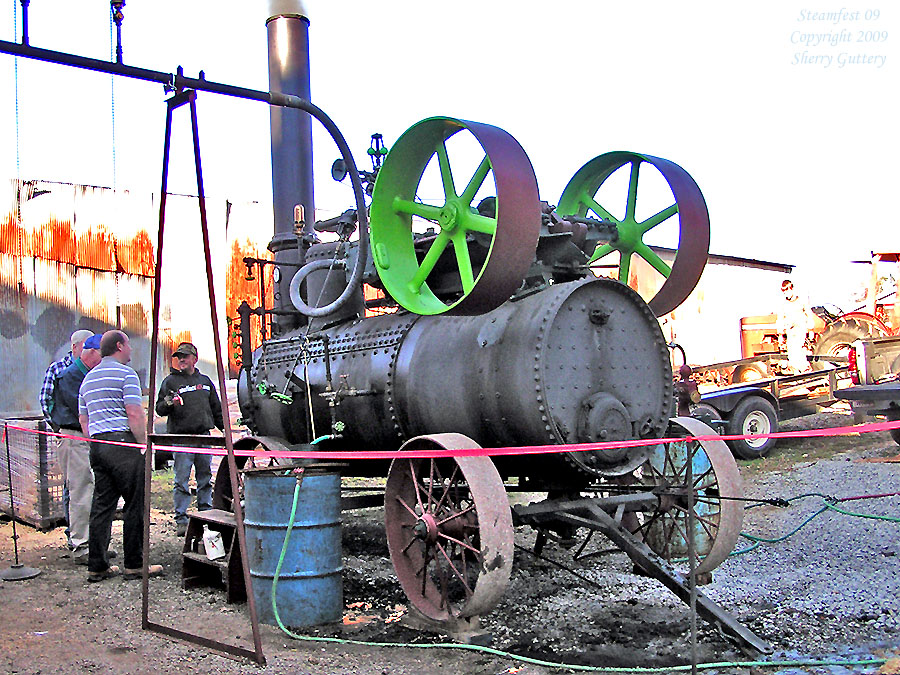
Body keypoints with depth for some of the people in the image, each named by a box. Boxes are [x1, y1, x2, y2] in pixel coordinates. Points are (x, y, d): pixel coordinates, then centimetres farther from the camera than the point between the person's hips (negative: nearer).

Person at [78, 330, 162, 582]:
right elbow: (134, 414, -14)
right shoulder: (126, 373, -6)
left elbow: (83, 419, 20)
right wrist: (144, 444, -8)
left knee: (101, 505, 10)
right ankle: (135, 565, 1)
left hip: (96, 446, 8)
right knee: (136, 505, -2)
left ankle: (97, 566, 11)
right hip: (123, 443, -8)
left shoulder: (88, 378, 20)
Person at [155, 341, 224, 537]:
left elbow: (216, 409, 24)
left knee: (205, 478, 9)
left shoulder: (205, 381, 17)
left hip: (204, 436, 4)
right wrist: (169, 403, -20)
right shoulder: (171, 381, 4)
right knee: (181, 480, -5)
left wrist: (225, 429, 20)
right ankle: (181, 519, -1)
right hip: (182, 436, -4)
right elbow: (159, 409, 1)